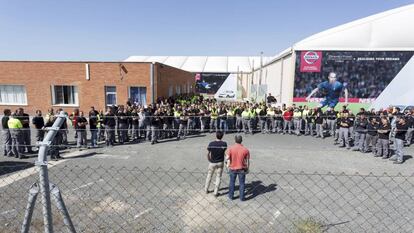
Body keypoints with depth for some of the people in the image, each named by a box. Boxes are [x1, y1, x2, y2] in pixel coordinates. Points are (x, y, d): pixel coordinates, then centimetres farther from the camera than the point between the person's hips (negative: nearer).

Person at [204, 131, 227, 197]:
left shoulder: (211, 144, -13)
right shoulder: (224, 144, -15)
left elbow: (207, 154, -5)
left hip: (212, 163, 1)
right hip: (220, 163, -1)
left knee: (209, 176, 19)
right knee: (218, 177, 11)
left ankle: (206, 189, 32)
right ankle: (215, 192, 14)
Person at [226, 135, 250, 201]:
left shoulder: (230, 149, -15)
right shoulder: (245, 150, -14)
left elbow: (228, 159, -12)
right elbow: (248, 161, -6)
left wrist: (228, 167, 5)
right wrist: (247, 169, 8)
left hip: (233, 169, 1)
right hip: (242, 169, 0)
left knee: (232, 182, 18)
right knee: (242, 183, 15)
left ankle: (231, 196, 30)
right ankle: (242, 197, 25)